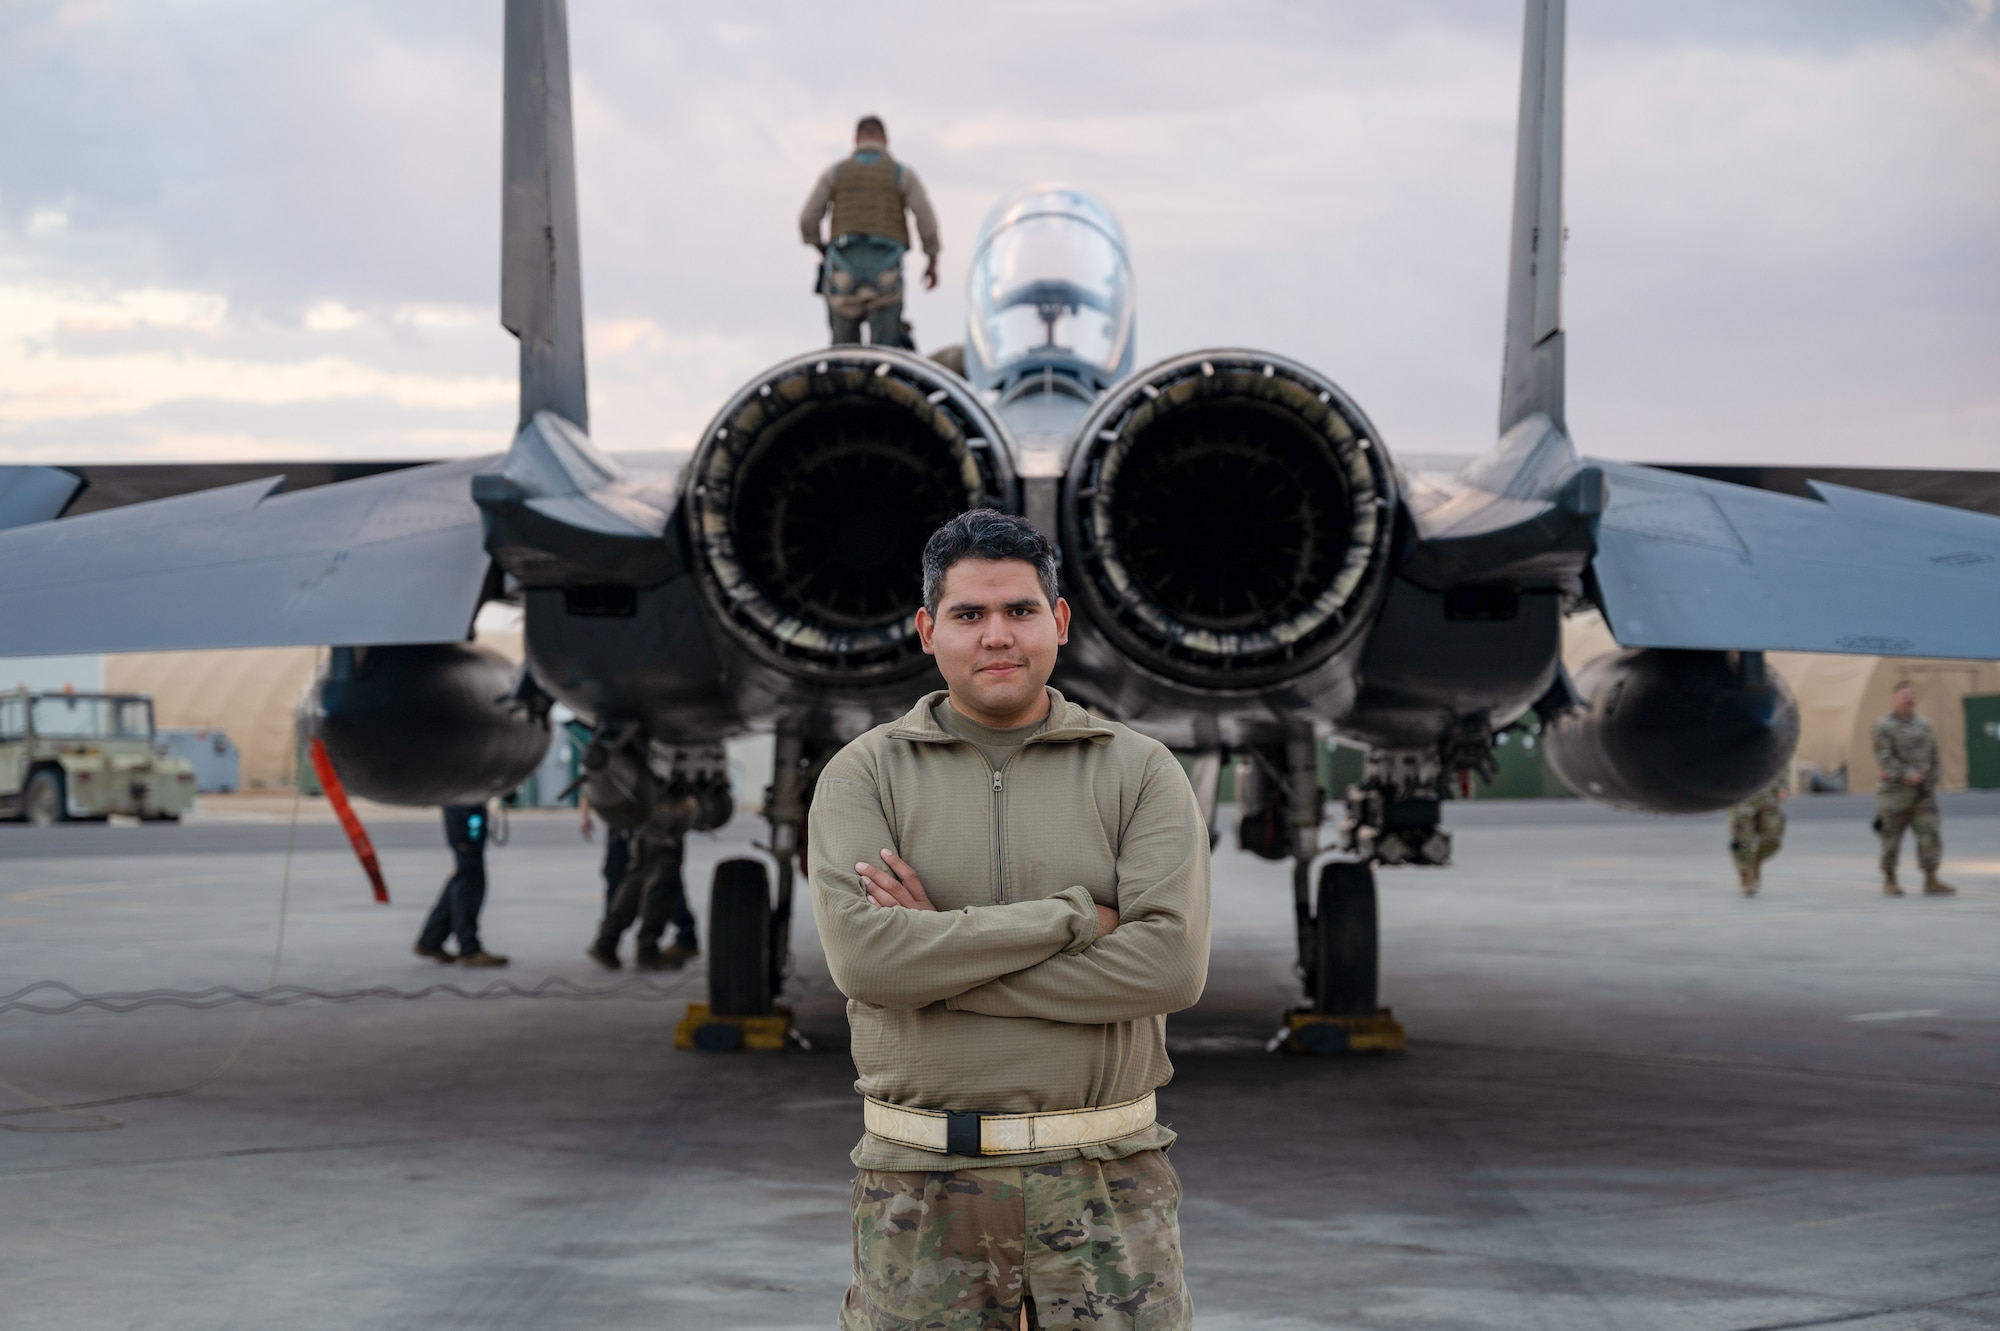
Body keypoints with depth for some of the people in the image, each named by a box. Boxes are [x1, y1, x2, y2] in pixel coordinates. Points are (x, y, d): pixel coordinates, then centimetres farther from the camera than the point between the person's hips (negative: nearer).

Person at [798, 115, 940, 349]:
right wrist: (932, 261, 13)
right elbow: (926, 220, 0)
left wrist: (821, 249, 25)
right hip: (886, 270, -1)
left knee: (844, 345, 12)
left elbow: (808, 220, 6)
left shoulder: (835, 172, 11)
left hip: (844, 269, 1)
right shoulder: (902, 173, 8)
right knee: (884, 347, -5)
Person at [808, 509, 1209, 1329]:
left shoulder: (1142, 772, 2)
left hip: (1104, 1184, 0)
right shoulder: (863, 777, 2)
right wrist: (1075, 916, -15)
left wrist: (940, 958, -13)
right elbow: (863, 955, -15)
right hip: (922, 1190, 0)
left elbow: (1172, 963, -13)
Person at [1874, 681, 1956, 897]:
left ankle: (1931, 880, -4)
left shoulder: (1924, 725, 12)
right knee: (1892, 835, 3)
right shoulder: (1884, 727, -4)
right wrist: (1905, 775, -21)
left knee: (1929, 833, -5)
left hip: (1923, 790, 4)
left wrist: (1931, 780, 6)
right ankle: (1889, 879, 16)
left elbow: (1933, 756, 17)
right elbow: (1884, 757, -13)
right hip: (1896, 790, -4)